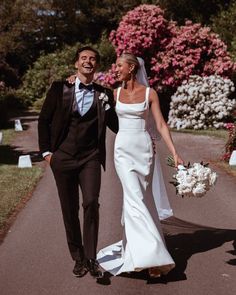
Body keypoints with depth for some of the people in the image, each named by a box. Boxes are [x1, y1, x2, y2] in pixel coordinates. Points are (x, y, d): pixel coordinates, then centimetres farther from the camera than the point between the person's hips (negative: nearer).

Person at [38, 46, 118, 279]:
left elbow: (113, 123, 15)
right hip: (63, 158, 0)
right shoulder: (59, 89, 3)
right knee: (69, 210, 6)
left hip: (90, 158, 0)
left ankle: (91, 258, -6)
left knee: (91, 203, -17)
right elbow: (44, 120, 7)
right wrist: (46, 151, 2)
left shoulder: (104, 94, 6)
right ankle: (78, 258, 21)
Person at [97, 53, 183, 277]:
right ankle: (151, 253, -14)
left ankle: (132, 243, 24)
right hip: (123, 149, 0)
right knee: (135, 198, -12)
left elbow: (161, 125, -1)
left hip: (144, 149, 0)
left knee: (139, 198, 6)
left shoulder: (149, 93, 1)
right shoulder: (115, 94, 7)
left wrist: (174, 153, -9)